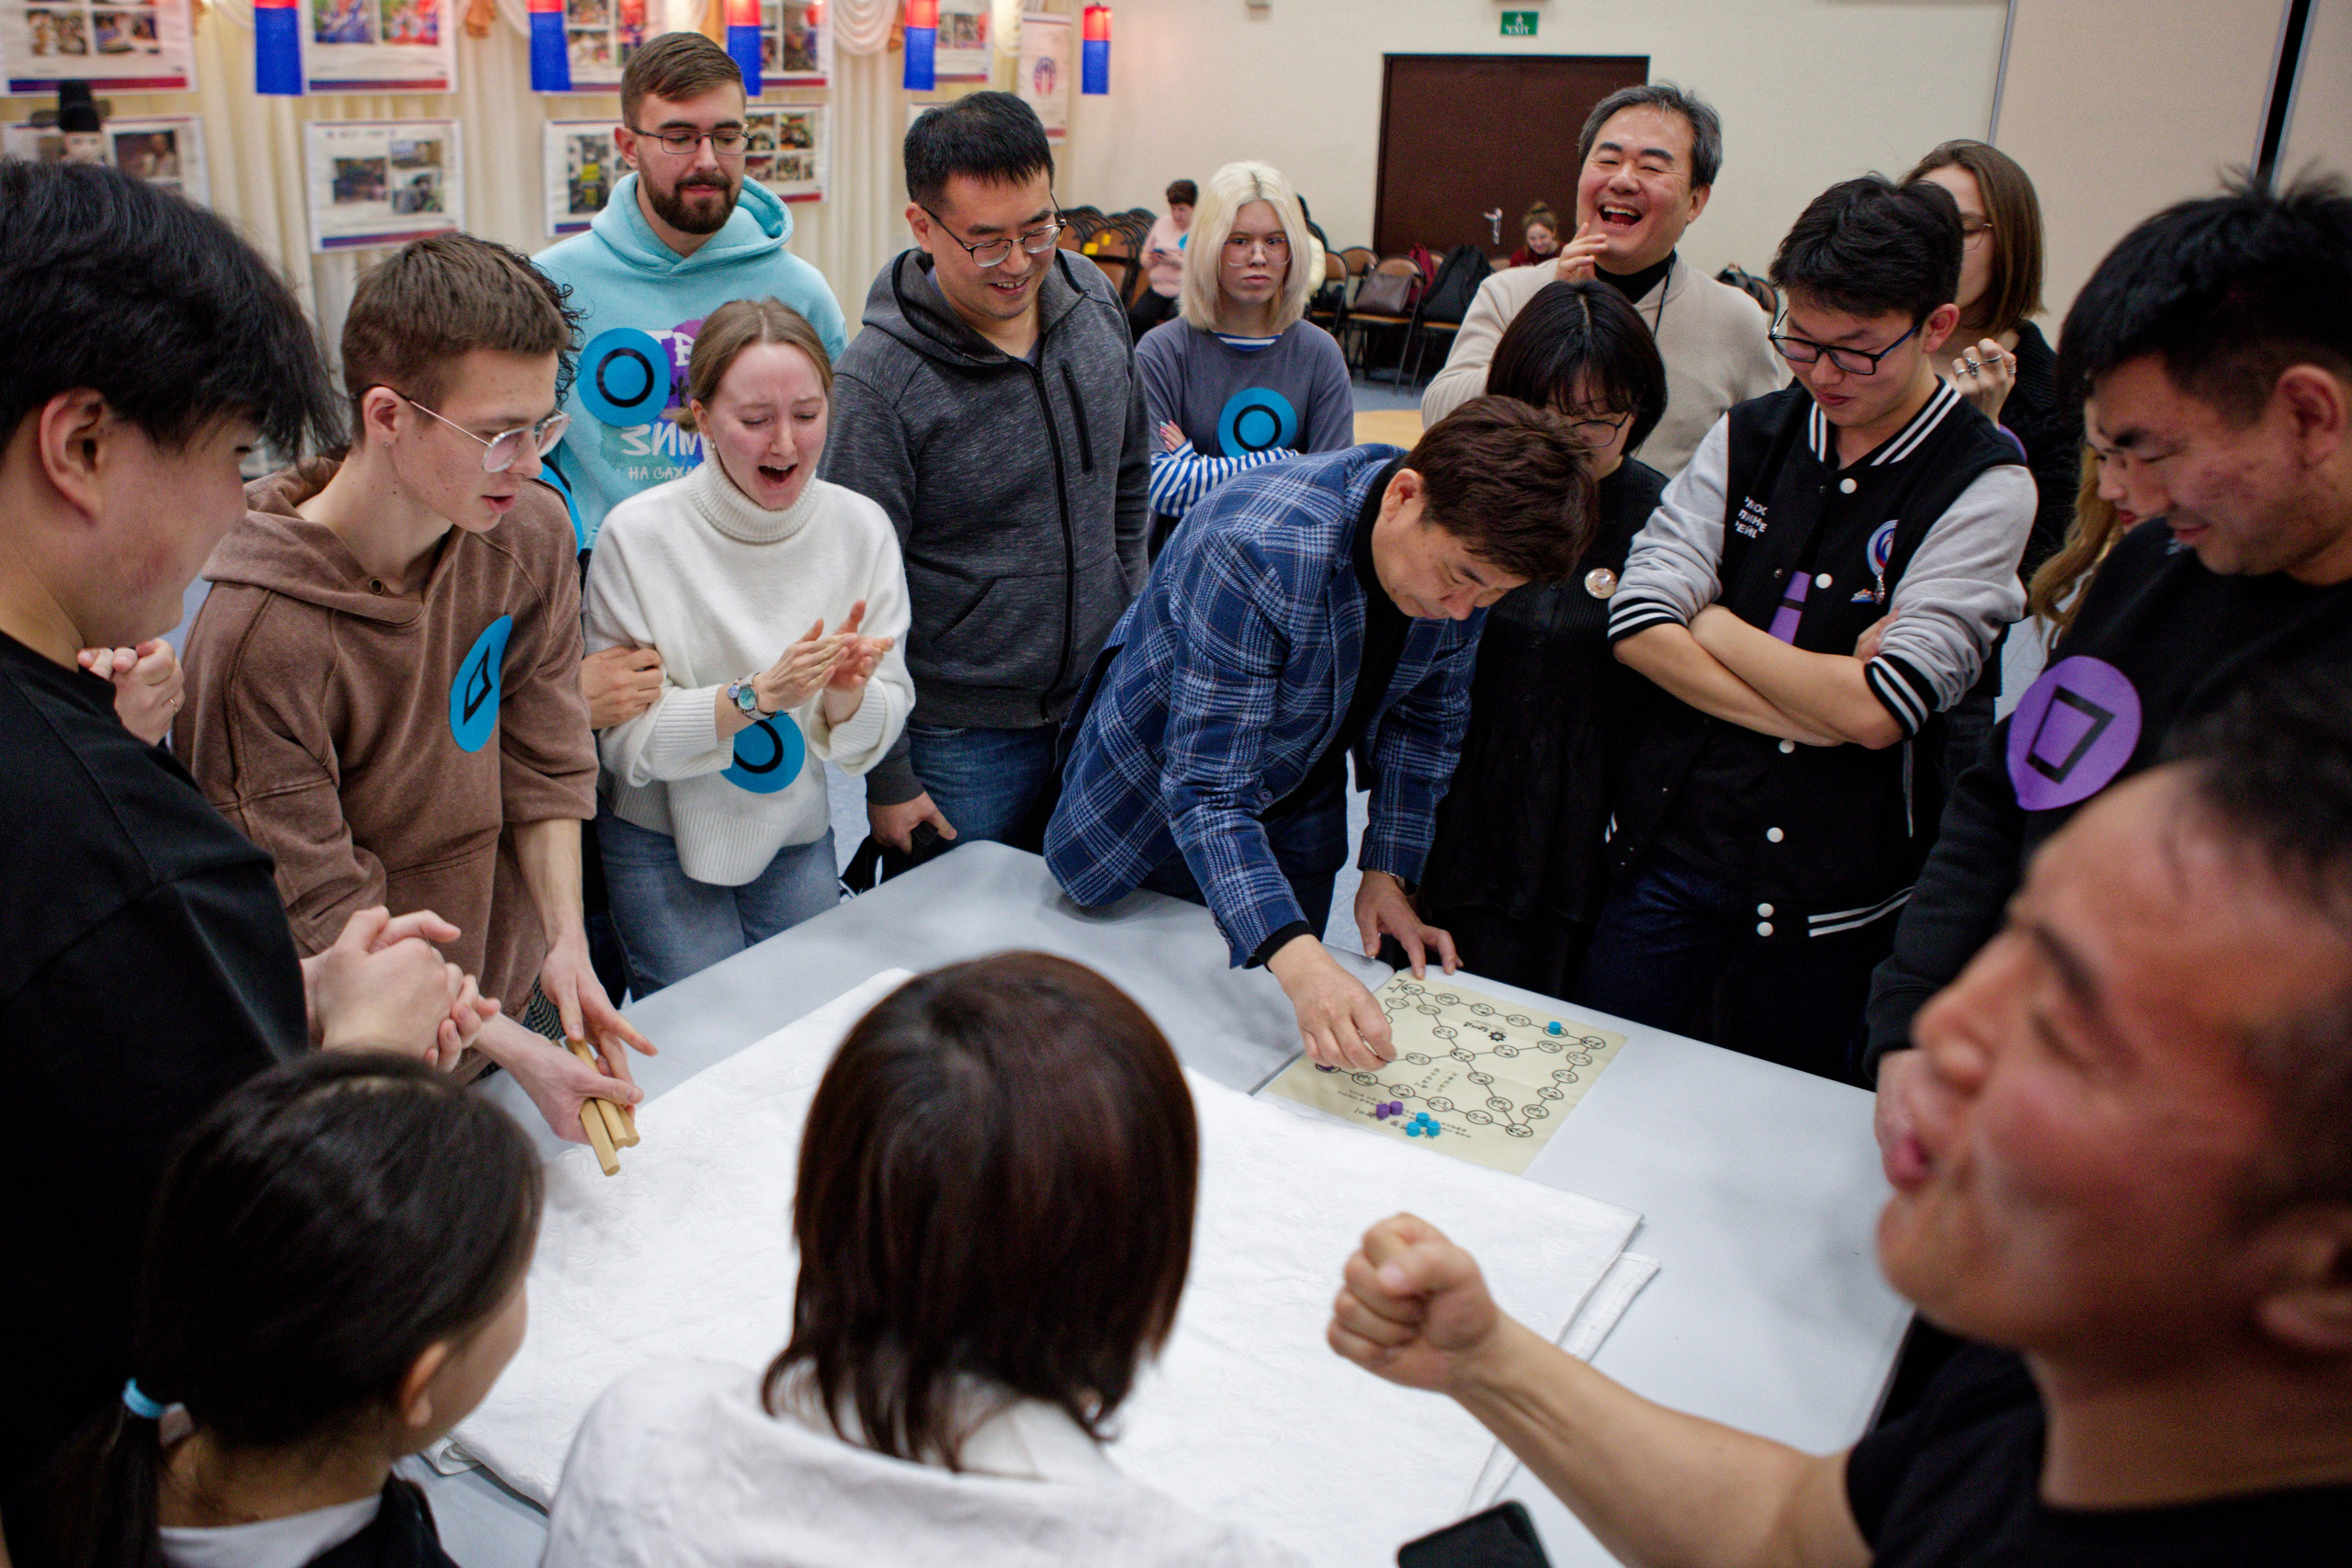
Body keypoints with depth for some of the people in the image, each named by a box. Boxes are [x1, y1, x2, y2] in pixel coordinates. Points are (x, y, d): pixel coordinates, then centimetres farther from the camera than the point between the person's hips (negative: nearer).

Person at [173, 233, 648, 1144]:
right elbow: (319, 915, -20)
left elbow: (546, 761, -2)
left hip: (518, 994, 5)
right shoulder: (259, 632, -26)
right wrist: (508, 1047, -24)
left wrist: (566, 941, -13)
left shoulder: (531, 530, -9)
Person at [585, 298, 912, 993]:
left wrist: (848, 697, -28)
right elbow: (628, 738, -17)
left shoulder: (862, 527, -8)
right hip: (664, 843, -3)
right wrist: (758, 695, -30)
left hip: (799, 839, 3)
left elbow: (883, 725, -6)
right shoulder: (639, 534, -16)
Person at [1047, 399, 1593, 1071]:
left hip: (1296, 827, 5)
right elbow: (1208, 789, -39)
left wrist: (1387, 871, -7)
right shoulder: (1256, 553, -39)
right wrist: (1297, 958, -51)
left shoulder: (1468, 545, -18)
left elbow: (1427, 717, 0)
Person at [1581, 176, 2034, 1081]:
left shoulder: (1985, 486, -10)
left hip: (1829, 885, -3)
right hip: (1671, 839, 3)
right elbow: (1638, 626, -8)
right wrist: (1816, 704, -16)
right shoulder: (1750, 436, 2)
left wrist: (1713, 622, -8)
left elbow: (1878, 709, -20)